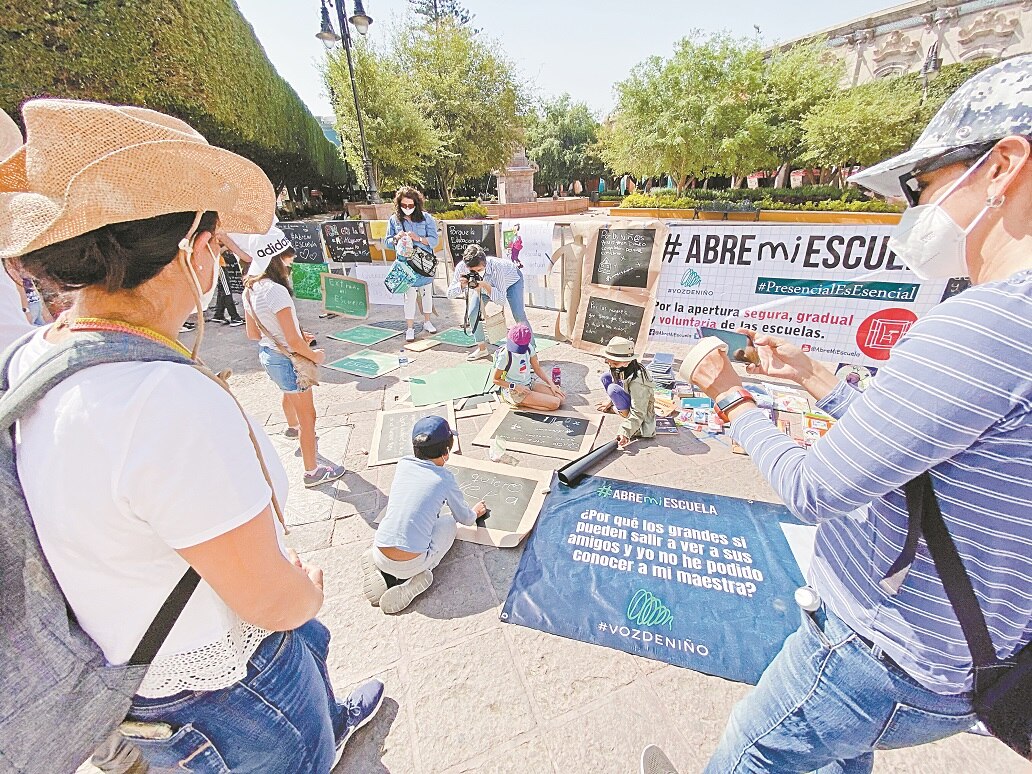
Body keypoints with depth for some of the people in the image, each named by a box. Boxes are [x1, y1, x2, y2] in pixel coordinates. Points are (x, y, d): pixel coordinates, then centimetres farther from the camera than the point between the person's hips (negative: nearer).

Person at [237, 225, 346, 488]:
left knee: (289, 393, 36)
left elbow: (253, 333, 7)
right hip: (288, 359, -9)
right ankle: (313, 471, 14)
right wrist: (315, 356, -10)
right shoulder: (276, 291, -28)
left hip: (268, 354, 9)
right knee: (308, 415, 2)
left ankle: (293, 428, 66)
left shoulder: (250, 289, -1)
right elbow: (294, 341, -26)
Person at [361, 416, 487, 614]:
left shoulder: (403, 464, 5)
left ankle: (384, 572, 11)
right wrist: (476, 513, 34)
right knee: (449, 523, 19)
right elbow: (465, 519, 12)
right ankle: (416, 579, 3)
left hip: (380, 556, 4)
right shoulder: (445, 479, -4)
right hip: (411, 562, -4)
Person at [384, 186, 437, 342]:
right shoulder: (394, 220, 2)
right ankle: (410, 328, 10)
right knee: (410, 296, -1)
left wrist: (418, 238, -20)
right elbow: (387, 242, 6)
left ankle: (427, 322, 31)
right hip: (406, 264, -1)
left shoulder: (426, 218, -1)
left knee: (427, 293, 13)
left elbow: (435, 240, -5)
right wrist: (396, 238, -16)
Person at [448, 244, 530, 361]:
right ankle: (482, 348, 12)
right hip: (484, 285, 4)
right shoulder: (461, 267, -34)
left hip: (511, 280, -4)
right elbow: (450, 294, -27)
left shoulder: (496, 267, -44)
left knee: (518, 316, -18)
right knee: (472, 314, -7)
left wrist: (486, 286, -55)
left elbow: (502, 301, -42)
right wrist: (461, 285, -47)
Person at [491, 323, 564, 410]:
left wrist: (551, 384, -3)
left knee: (560, 397, -6)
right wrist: (516, 387, -22)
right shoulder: (505, 355, -21)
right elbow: (495, 380, -13)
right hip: (514, 392, -7)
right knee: (554, 403, -18)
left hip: (530, 383, 8)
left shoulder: (529, 347, -3)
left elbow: (537, 369, 7)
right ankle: (520, 402, -4)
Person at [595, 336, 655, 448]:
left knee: (613, 389, -30)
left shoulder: (637, 381, -34)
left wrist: (625, 432, -40)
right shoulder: (622, 369, -10)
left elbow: (638, 413, -34)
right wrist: (610, 401, 18)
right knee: (606, 377, 2)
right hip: (631, 400, 9)